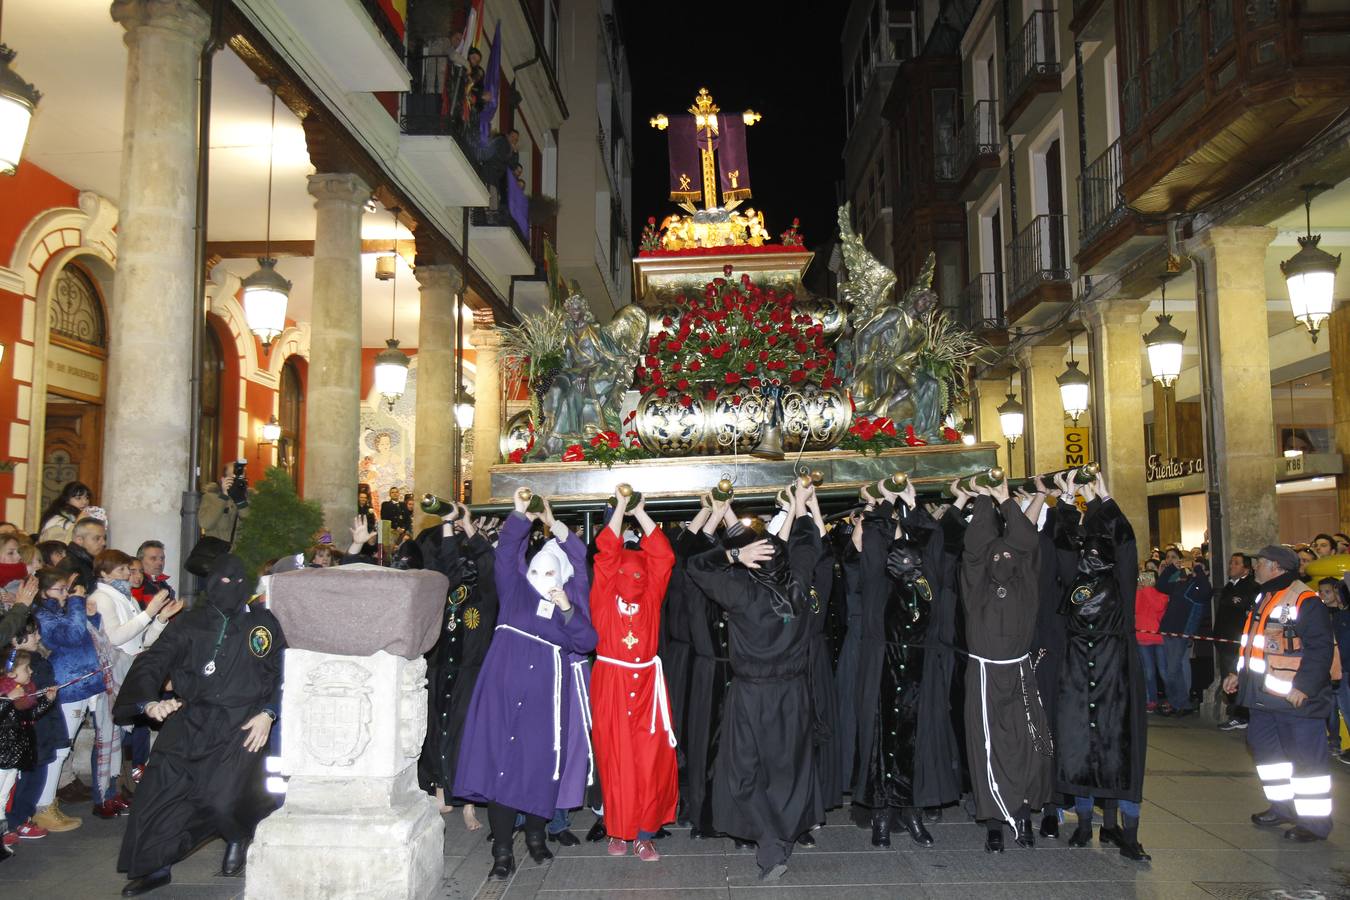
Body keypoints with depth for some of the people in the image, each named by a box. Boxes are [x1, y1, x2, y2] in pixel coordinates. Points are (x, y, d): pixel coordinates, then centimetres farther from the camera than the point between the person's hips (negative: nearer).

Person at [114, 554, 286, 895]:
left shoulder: (264, 623, 5)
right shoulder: (189, 624, 7)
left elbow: (286, 673, 7)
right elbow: (151, 662, 0)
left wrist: (268, 713, -4)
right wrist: (150, 702, -18)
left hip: (242, 726, -2)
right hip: (190, 722, 3)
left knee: (222, 798, -16)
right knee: (159, 789, -2)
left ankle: (240, 835, 19)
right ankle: (153, 867, 21)